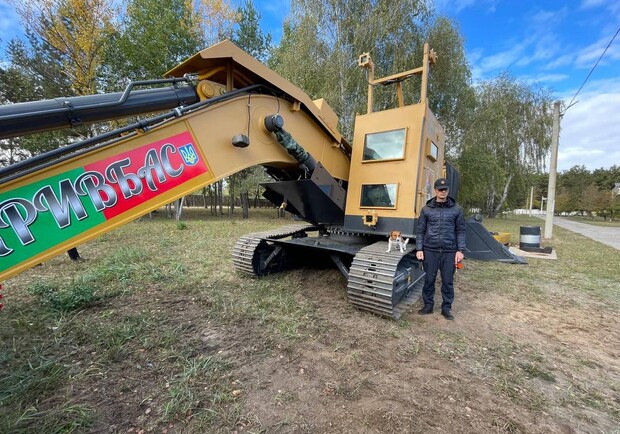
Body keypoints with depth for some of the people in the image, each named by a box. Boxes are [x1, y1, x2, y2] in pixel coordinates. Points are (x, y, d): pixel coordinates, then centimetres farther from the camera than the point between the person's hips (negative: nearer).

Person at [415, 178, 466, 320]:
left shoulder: (456, 209, 3)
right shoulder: (426, 209, 2)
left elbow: (460, 231, 4)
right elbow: (420, 230, 3)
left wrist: (460, 250, -4)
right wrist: (419, 249, -3)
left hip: (449, 251, 0)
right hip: (430, 250, 0)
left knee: (448, 281, 9)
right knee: (429, 280, 8)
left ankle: (446, 308, 25)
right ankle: (428, 305, 24)